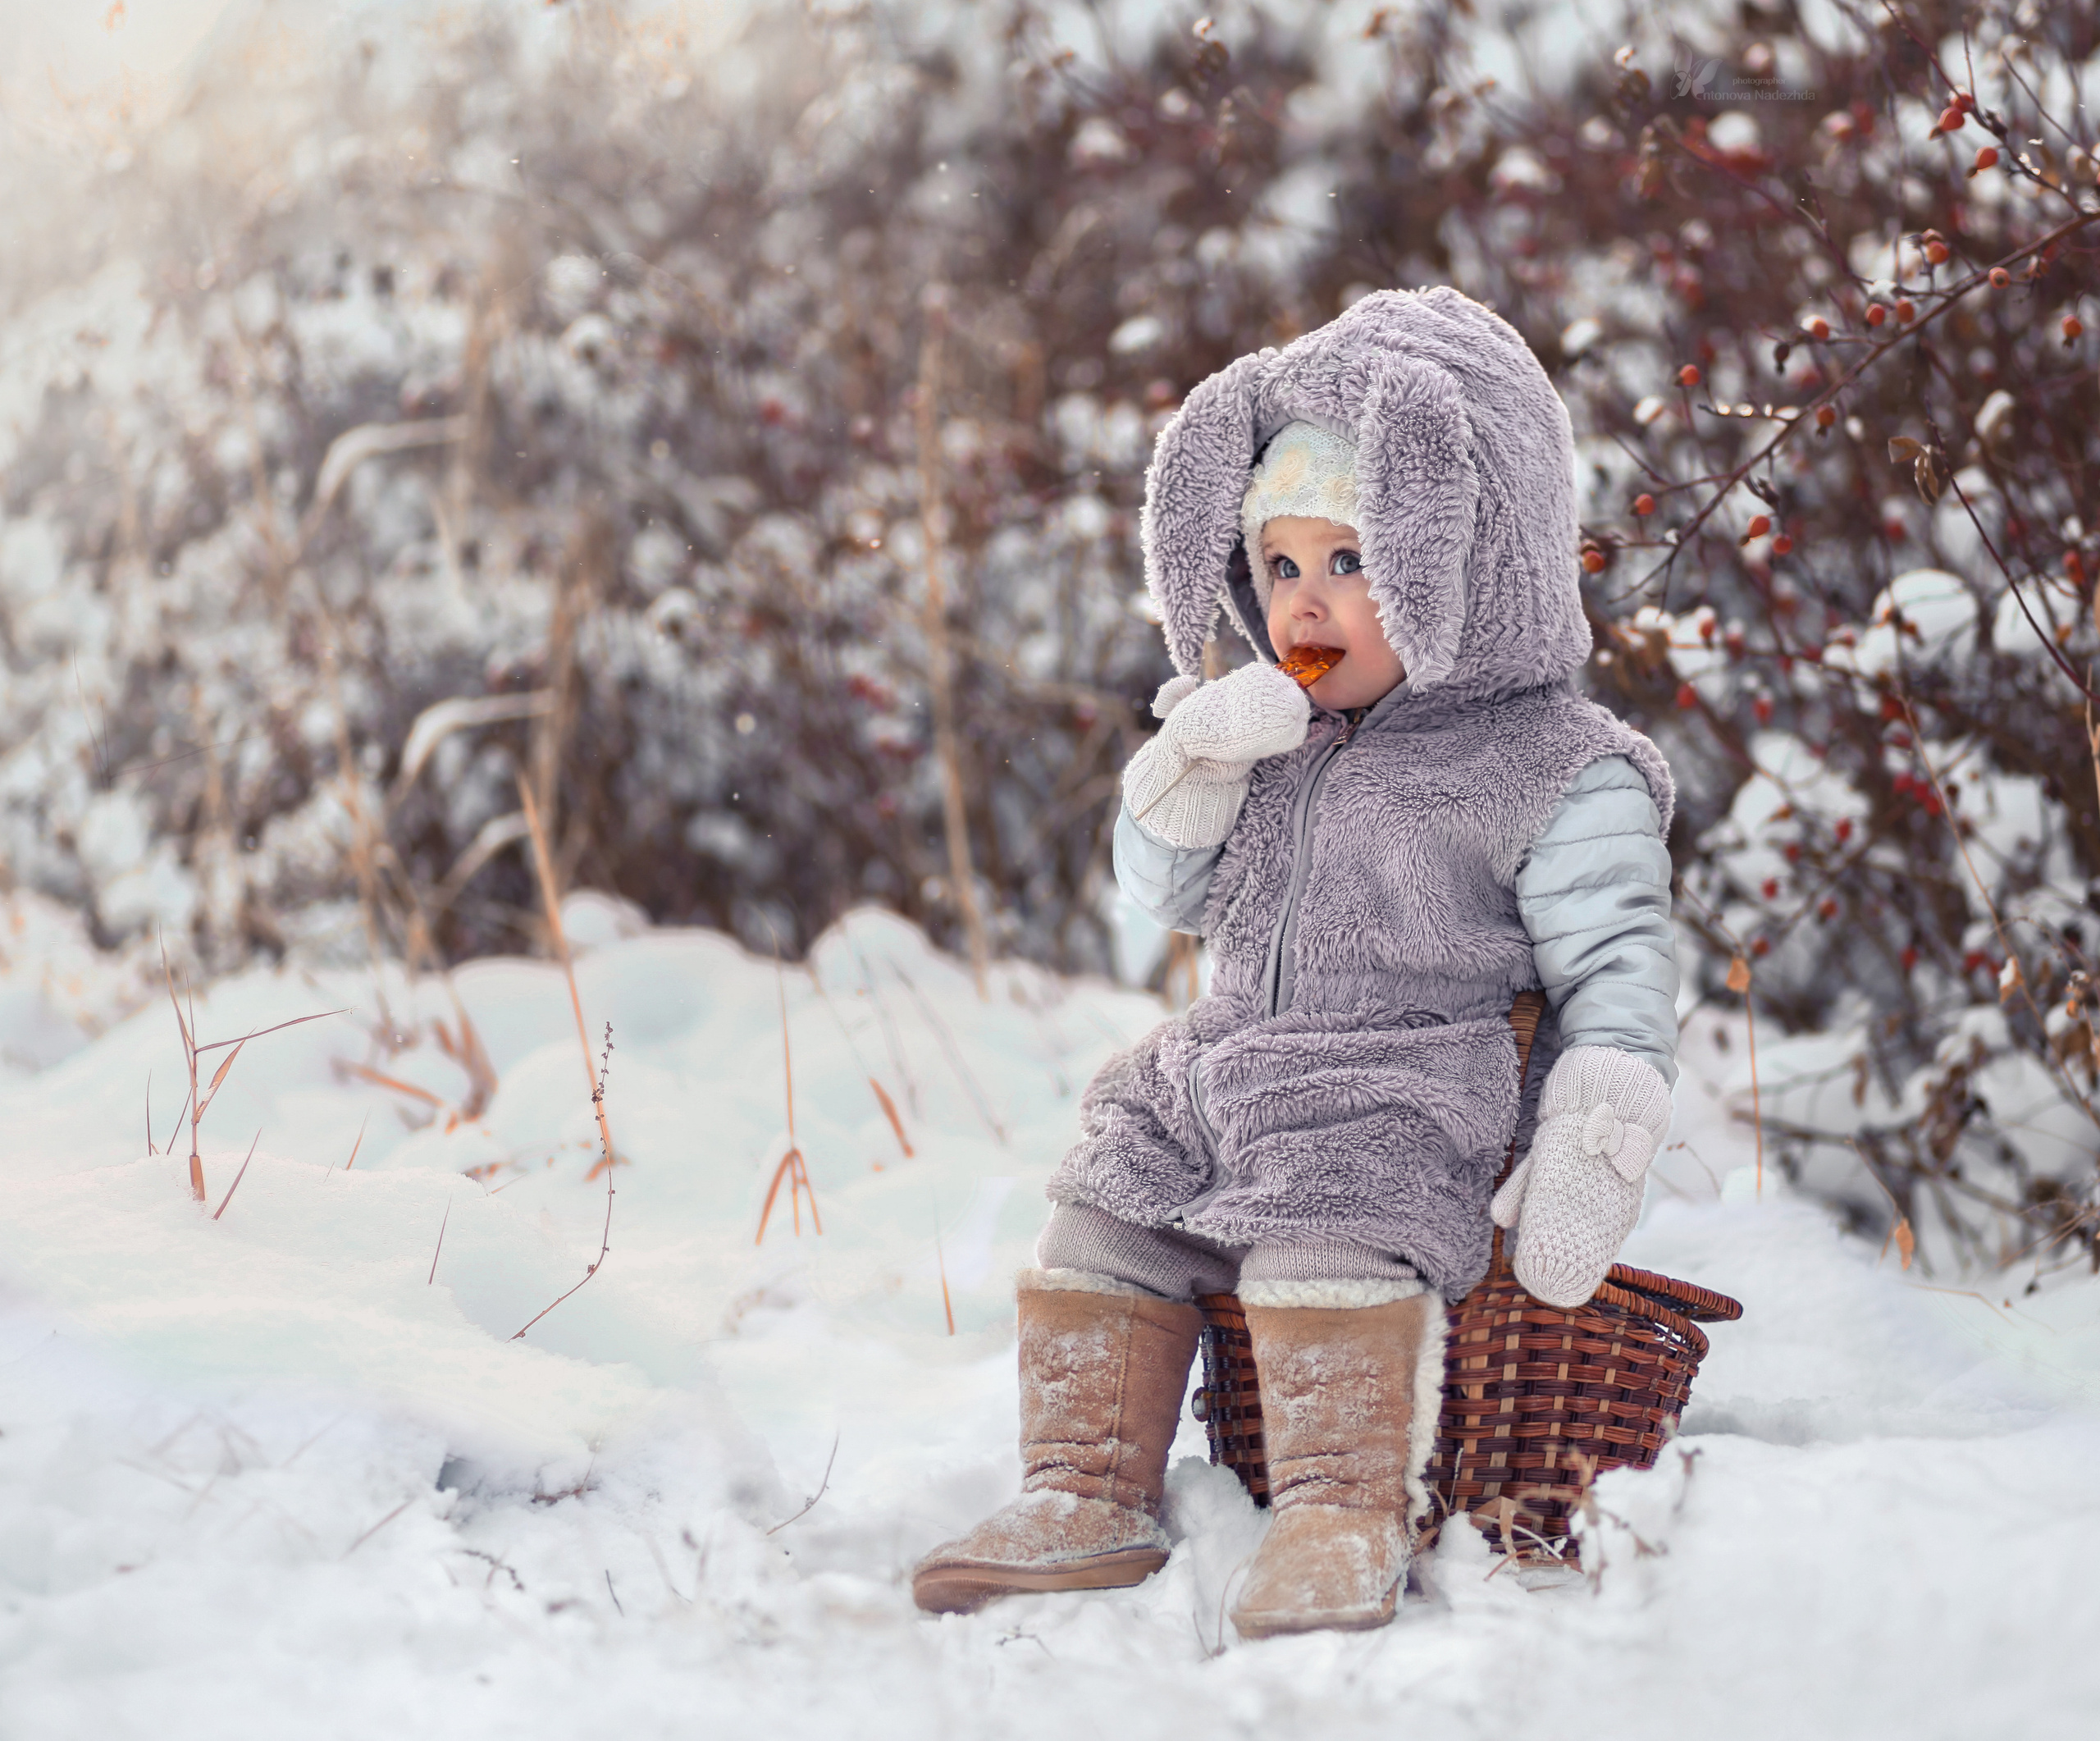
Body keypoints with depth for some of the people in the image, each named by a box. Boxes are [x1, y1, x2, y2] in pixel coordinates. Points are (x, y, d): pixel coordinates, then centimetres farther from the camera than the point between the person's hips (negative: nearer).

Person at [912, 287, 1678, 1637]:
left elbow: (1616, 971, -8)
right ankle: (1089, 1499, 6)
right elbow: (1170, 890, 17)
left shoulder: (1555, 773, -6)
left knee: (1328, 1247, -29)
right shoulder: (1273, 742, 14)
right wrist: (1200, 764, -3)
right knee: (1101, 1224, 1)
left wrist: (1586, 1165, -18)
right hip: (1225, 1089, 7)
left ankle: (1345, 1516, -25)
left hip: (1405, 1119, -7)